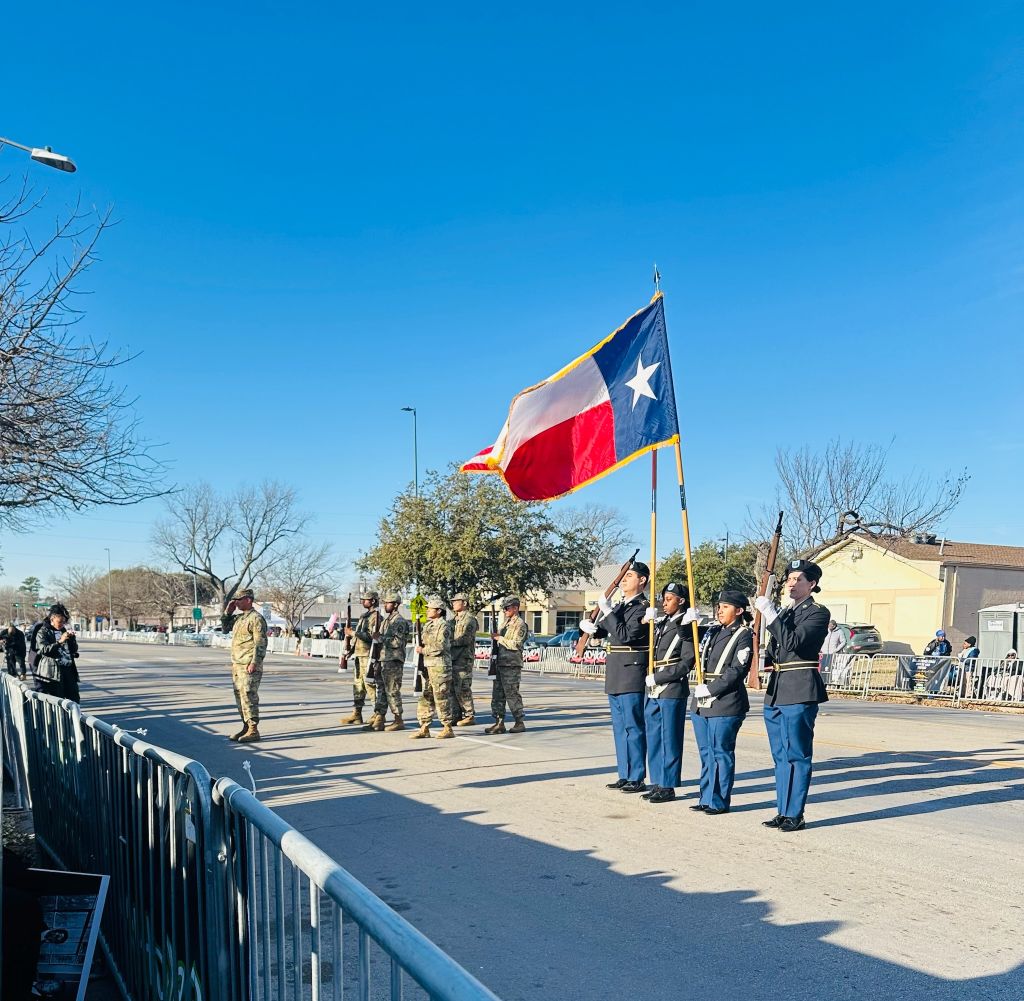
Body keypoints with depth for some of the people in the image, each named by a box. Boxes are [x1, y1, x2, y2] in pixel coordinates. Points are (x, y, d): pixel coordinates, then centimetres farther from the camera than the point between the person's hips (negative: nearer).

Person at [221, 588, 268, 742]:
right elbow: (225, 628, 29)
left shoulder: (256, 618, -12)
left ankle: (253, 730, -6)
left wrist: (254, 663, -22)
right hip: (237, 664, 9)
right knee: (240, 696, 12)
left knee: (248, 696, -9)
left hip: (249, 666, -9)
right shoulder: (239, 617, 16)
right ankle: (246, 727, 19)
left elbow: (261, 643, -17)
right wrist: (228, 612, 14)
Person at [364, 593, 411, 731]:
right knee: (381, 689, 9)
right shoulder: (387, 620, 17)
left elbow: (397, 642, -19)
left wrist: (381, 638, -19)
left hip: (393, 661, -9)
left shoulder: (399, 621, -11)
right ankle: (379, 720, 12)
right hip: (383, 659, 9)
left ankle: (398, 721, 3)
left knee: (392, 691, -4)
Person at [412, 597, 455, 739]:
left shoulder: (443, 625, -10)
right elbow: (422, 641, 28)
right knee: (425, 697, 8)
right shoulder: (427, 624, 16)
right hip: (427, 665, 9)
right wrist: (420, 646, 8)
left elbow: (440, 646, -18)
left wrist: (423, 650, -12)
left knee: (441, 697, -4)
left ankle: (447, 728, 4)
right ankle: (424, 728, 13)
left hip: (440, 665, -9)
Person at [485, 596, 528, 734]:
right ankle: (499, 723, 12)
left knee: (512, 694, -4)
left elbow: (516, 644, -19)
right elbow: (496, 639, 25)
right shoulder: (505, 623, 18)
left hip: (512, 665, -9)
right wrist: (494, 635, 4)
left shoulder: (520, 624, -9)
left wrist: (500, 638, -14)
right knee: (497, 695, 8)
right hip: (500, 664, 9)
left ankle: (520, 723, 4)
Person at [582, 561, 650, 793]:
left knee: (633, 727, -5)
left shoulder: (643, 607, -10)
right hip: (615, 676, 9)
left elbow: (625, 635, -19)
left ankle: (637, 778, 1)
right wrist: (589, 626, 0)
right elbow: (602, 630, 21)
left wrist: (608, 612, -17)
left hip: (632, 675, -9)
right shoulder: (621, 605, 17)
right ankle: (624, 775, 21)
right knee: (620, 728, 13)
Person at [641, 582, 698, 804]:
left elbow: (687, 662, -13)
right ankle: (657, 783, 22)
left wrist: (658, 678, -15)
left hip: (673, 690, -7)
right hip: (654, 690, 7)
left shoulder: (686, 627, -7)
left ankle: (668, 786, 6)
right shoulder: (660, 623, 13)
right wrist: (647, 621, 4)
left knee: (670, 739, -1)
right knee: (653, 738, 12)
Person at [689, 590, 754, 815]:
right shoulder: (712, 632, 15)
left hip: (726, 704, -7)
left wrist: (710, 689, -16)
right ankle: (707, 798, 21)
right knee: (706, 752, 12)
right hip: (701, 703, 7)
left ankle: (720, 802, 8)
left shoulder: (744, 636, -6)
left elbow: (736, 671, -13)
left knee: (721, 752, 0)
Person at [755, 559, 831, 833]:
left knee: (797, 755, -3)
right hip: (776, 690, 8)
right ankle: (783, 811, 21)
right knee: (781, 756, 13)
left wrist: (769, 613, -20)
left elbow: (793, 642, -20)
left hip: (799, 691, -8)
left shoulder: (818, 613, -6)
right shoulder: (783, 611, 18)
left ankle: (794, 814, 3)